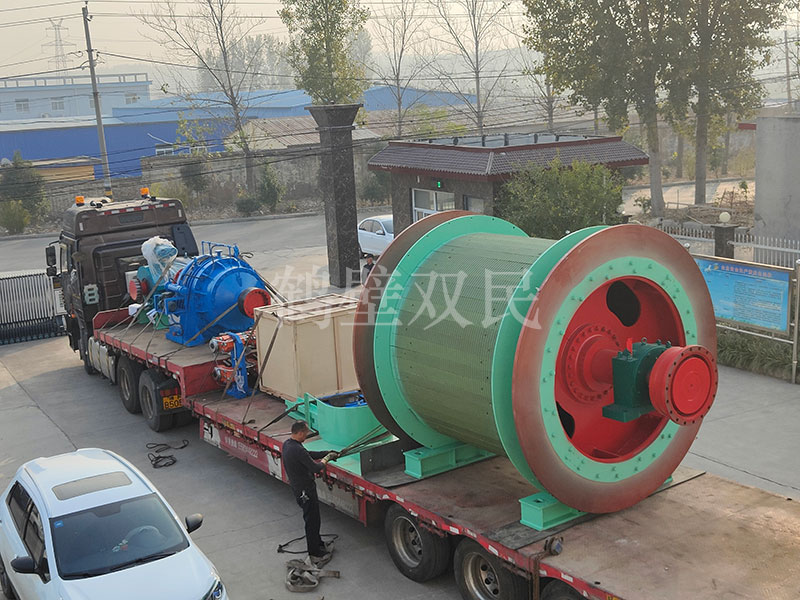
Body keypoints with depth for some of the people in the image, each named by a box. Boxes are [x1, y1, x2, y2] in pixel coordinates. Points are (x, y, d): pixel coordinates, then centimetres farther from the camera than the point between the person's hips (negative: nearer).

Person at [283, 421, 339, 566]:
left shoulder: (287, 444, 1)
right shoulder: (298, 450, -30)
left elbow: (308, 455, 12)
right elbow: (316, 468, -25)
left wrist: (326, 453, 7)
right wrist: (326, 458, -9)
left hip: (297, 487, 10)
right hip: (305, 491, -10)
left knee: (312, 519, 23)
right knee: (312, 521, 3)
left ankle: (318, 544, 38)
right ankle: (315, 554, 13)